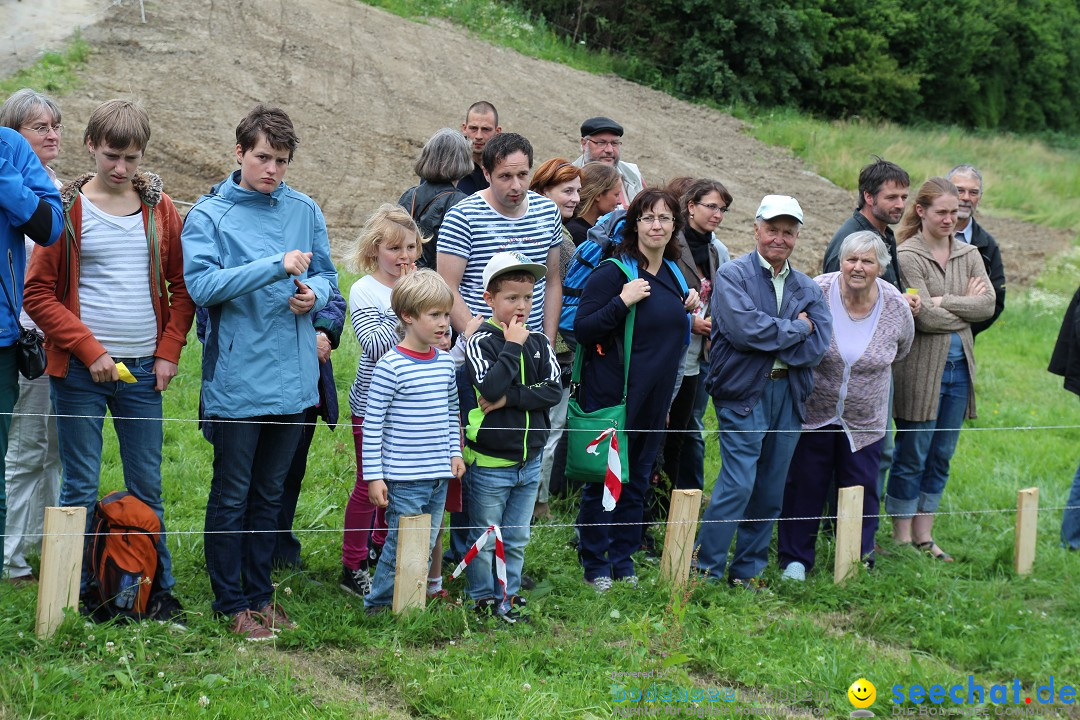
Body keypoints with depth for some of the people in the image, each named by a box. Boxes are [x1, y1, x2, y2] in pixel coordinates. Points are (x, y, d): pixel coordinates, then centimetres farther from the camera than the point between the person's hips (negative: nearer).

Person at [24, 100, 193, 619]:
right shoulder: (68, 209, -2)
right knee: (81, 489, 3)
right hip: (79, 373, -3)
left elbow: (182, 286, 13)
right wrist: (89, 349, -11)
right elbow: (39, 294, -4)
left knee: (148, 486, 9)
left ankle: (159, 590, 18)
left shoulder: (159, 208, 7)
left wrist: (169, 350, 1)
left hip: (144, 369, 3)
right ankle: (73, 595, 11)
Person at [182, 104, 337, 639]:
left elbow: (326, 275, 15)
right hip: (237, 379, -4)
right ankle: (232, 602, 14)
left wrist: (315, 294, -8)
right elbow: (202, 284, -17)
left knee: (270, 493, 15)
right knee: (232, 496, 4)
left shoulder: (304, 210, 7)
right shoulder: (208, 215, -5)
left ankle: (260, 592, 26)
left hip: (292, 376, 4)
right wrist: (276, 266, -23)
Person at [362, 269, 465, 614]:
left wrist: (455, 453, 16)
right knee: (402, 546, -3)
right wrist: (374, 476, -12)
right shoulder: (391, 366, -13)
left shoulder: (444, 362, 8)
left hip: (440, 475, 7)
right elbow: (372, 424, -11)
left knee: (426, 545, 12)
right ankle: (378, 604, 12)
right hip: (405, 477, -7)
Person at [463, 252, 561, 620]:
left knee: (517, 539, 14)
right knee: (485, 539, 6)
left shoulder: (538, 343, 4)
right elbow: (490, 388, -27)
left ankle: (509, 594, 26)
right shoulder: (481, 341, -11)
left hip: (529, 462, 5)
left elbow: (554, 390, -8)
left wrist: (512, 398, -18)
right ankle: (484, 597, 19)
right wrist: (512, 346, -21)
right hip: (489, 463, -5)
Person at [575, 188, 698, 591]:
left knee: (638, 480, 13)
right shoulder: (613, 272, -12)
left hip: (654, 398, 7)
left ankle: (623, 561, 24)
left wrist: (688, 310, 7)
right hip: (612, 395, -7)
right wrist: (623, 301, -25)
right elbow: (582, 331, -16)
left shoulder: (673, 274, 10)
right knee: (603, 480, 1)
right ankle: (595, 565, 11)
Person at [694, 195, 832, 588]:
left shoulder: (808, 288, 13)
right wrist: (796, 328, -6)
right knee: (738, 484, -12)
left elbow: (818, 345, -1)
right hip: (743, 393, -5)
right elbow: (745, 329, -18)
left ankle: (747, 571, 18)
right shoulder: (732, 275, -2)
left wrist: (770, 338, -10)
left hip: (790, 395, 5)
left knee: (771, 490, 8)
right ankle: (705, 570, -2)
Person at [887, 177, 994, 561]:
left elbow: (988, 303, -3)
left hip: (959, 366, 6)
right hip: (920, 368, -6)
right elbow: (926, 318, -17)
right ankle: (901, 539, 10)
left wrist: (944, 302, -13)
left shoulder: (968, 253, 10)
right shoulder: (908, 256, -9)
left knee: (941, 457, 11)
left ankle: (923, 536, 20)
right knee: (912, 456, 1)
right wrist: (967, 306, -6)